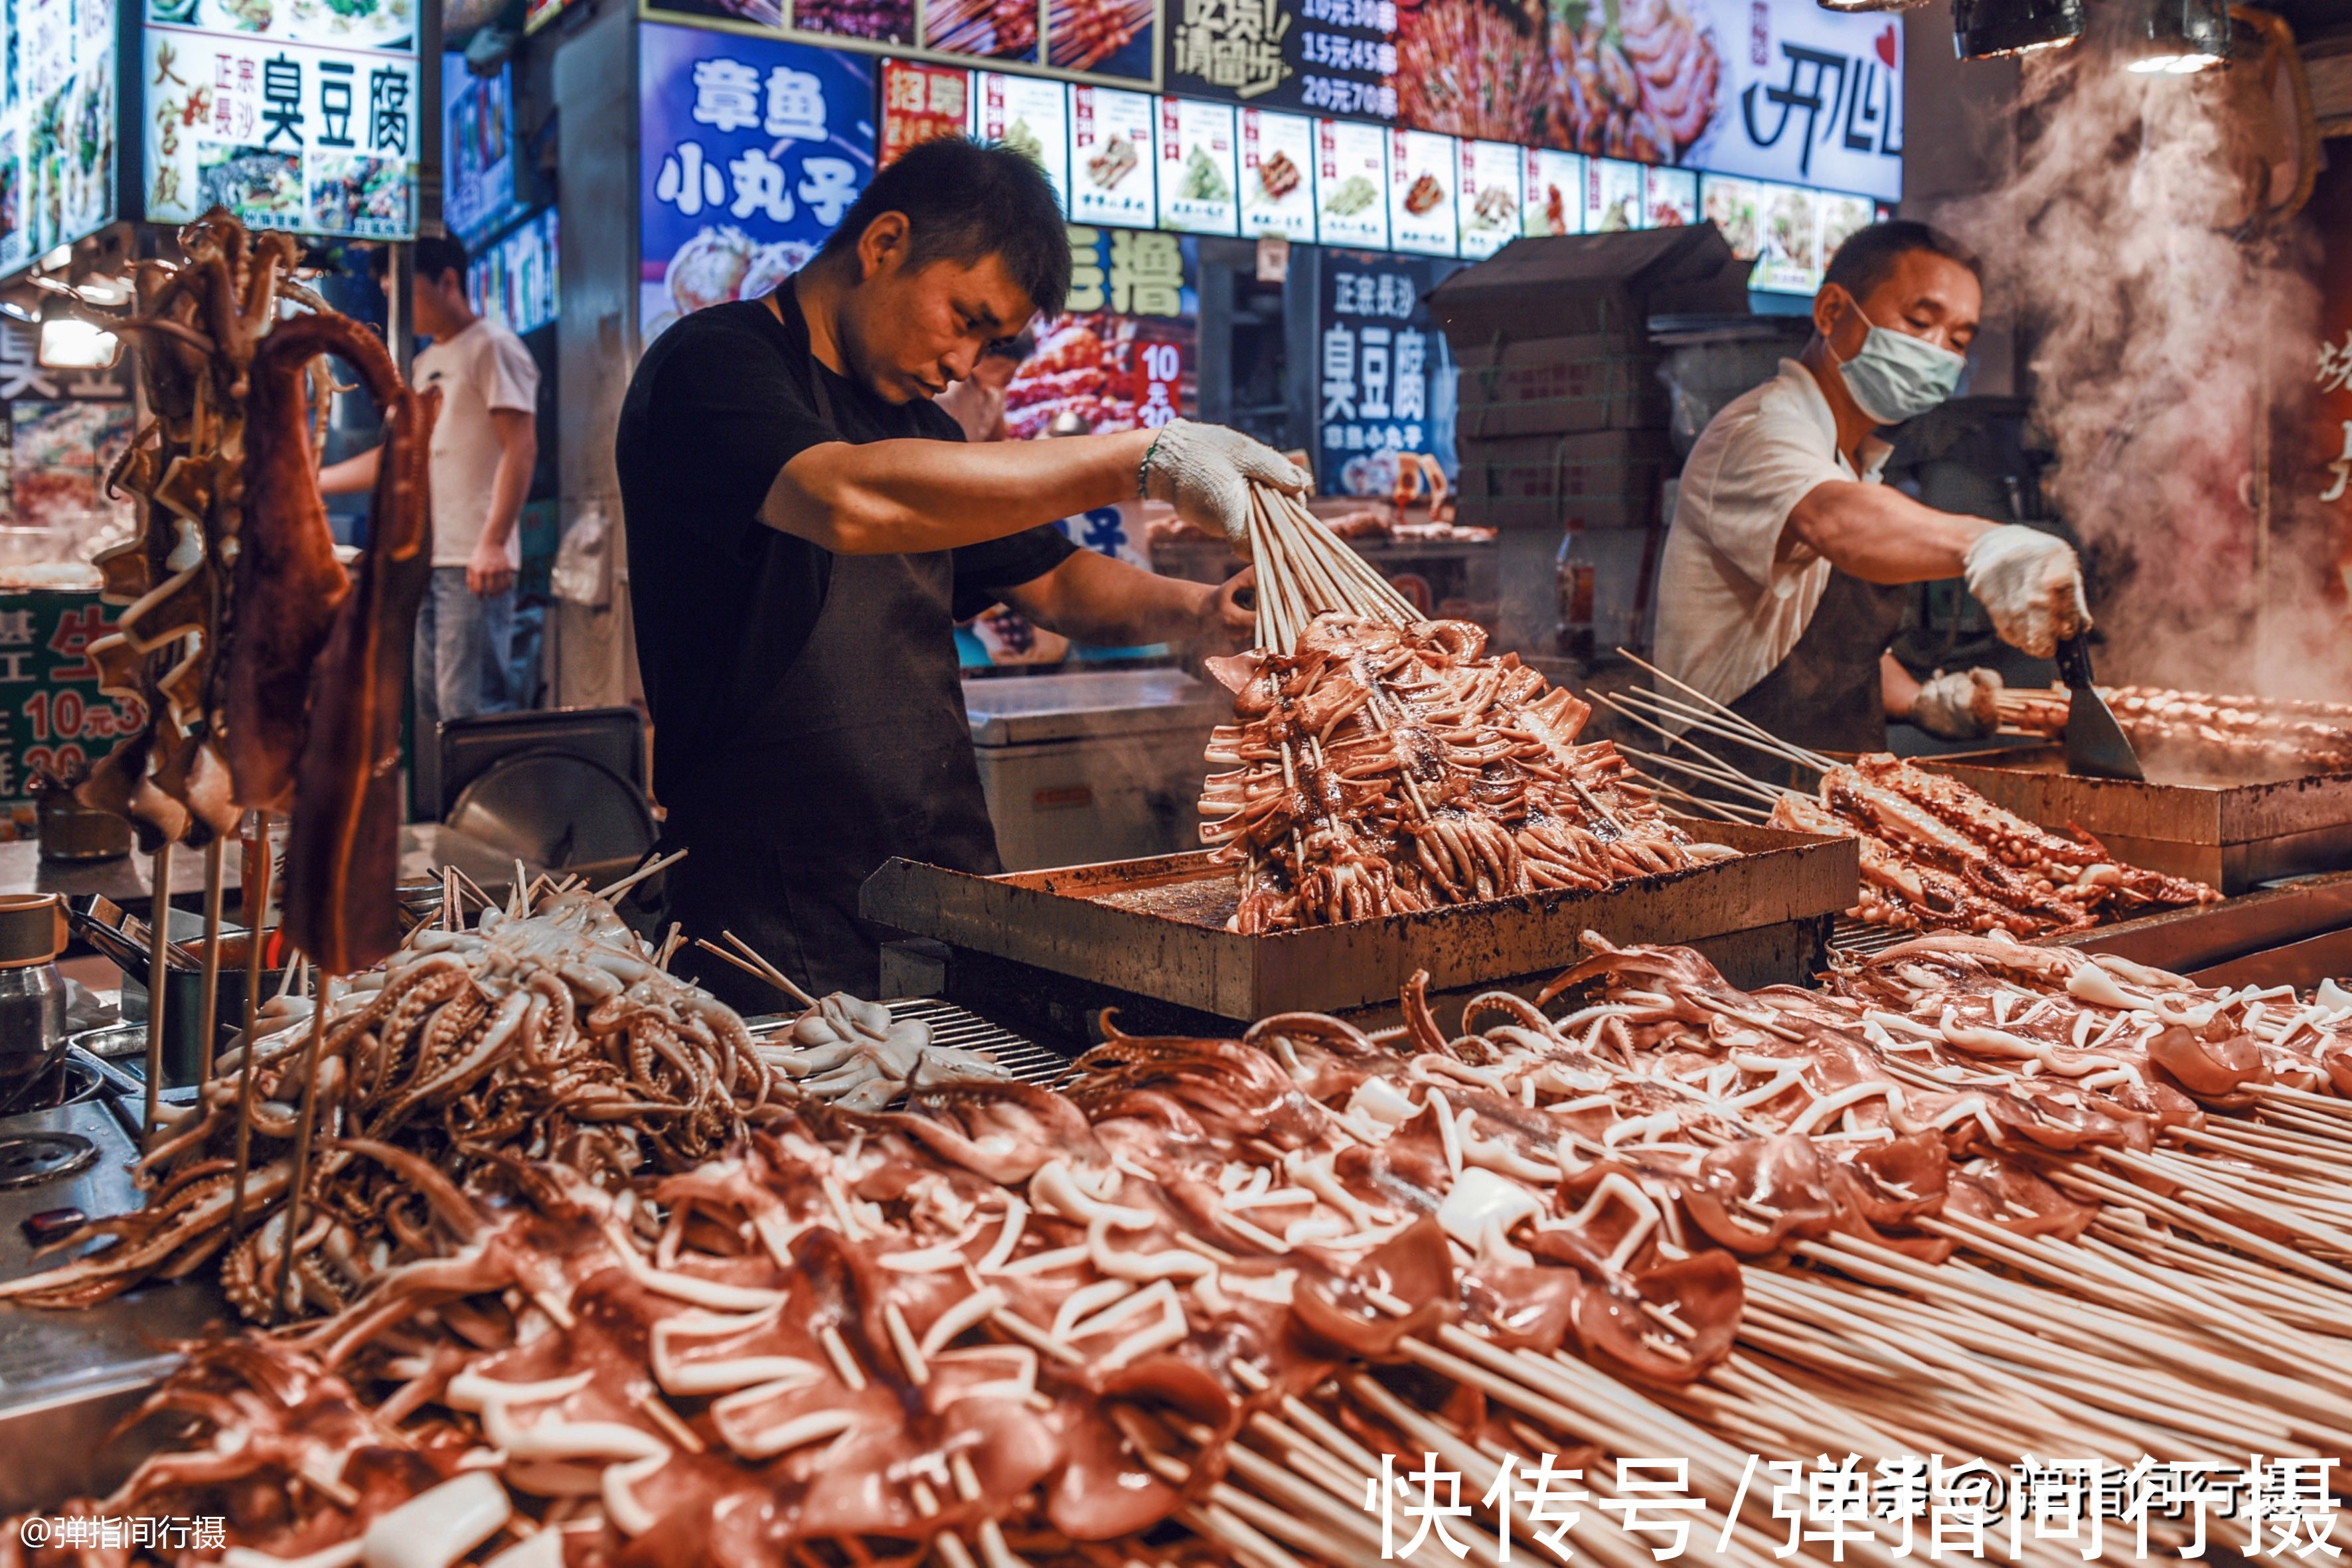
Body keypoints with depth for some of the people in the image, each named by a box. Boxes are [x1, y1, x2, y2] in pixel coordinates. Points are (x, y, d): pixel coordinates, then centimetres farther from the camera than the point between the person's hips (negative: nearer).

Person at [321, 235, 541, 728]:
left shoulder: (492, 347, -2)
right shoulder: (424, 364, 23)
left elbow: (521, 448, -12)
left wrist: (493, 542, -21)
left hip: (472, 562, -9)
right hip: (425, 558, 9)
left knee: (469, 707, -15)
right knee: (431, 707, 7)